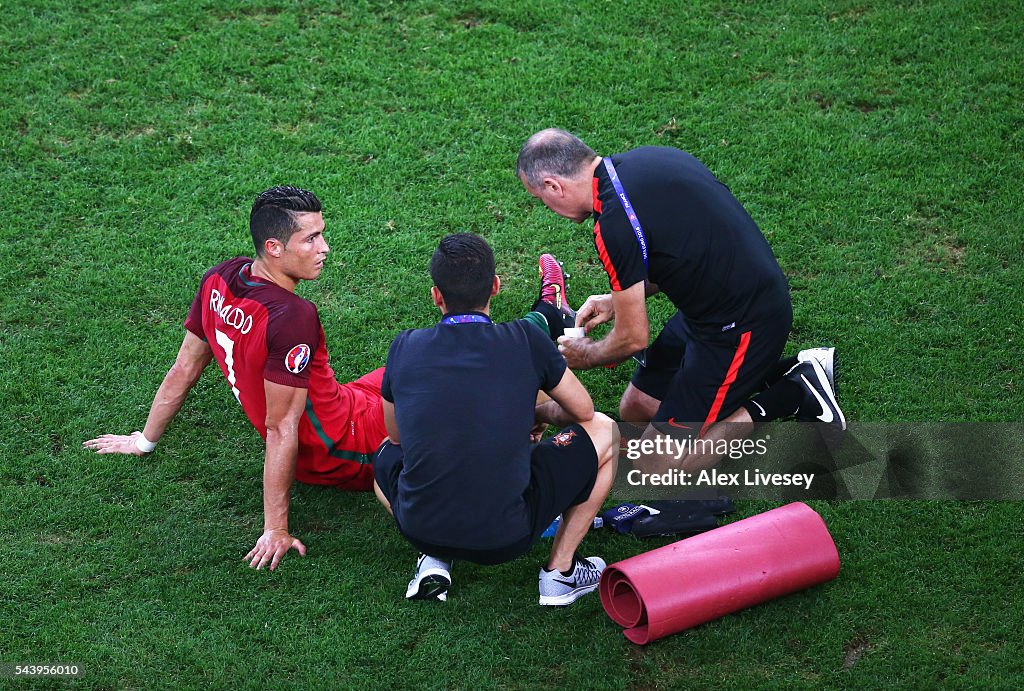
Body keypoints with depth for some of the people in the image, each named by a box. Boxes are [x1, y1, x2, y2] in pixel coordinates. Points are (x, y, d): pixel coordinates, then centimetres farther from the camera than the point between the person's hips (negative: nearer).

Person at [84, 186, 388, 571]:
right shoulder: (292, 317, -30)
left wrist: (144, 442, 21)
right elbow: (280, 428, -25)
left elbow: (183, 371, 7)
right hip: (347, 457, -8)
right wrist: (275, 529, -19)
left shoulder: (220, 279, -5)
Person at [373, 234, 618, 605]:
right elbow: (583, 411, 8)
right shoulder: (525, 340, -8)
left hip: (419, 529, 3)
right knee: (604, 431, 17)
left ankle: (433, 561, 13)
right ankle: (560, 572, 16)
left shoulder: (405, 348, -2)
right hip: (507, 538, -2)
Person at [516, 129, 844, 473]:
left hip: (744, 326, -9)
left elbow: (633, 339, -14)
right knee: (636, 410, 17)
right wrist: (619, 299, 18)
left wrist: (586, 356, 8)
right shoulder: (646, 158, 3)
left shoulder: (615, 224, -23)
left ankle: (795, 392, 0)